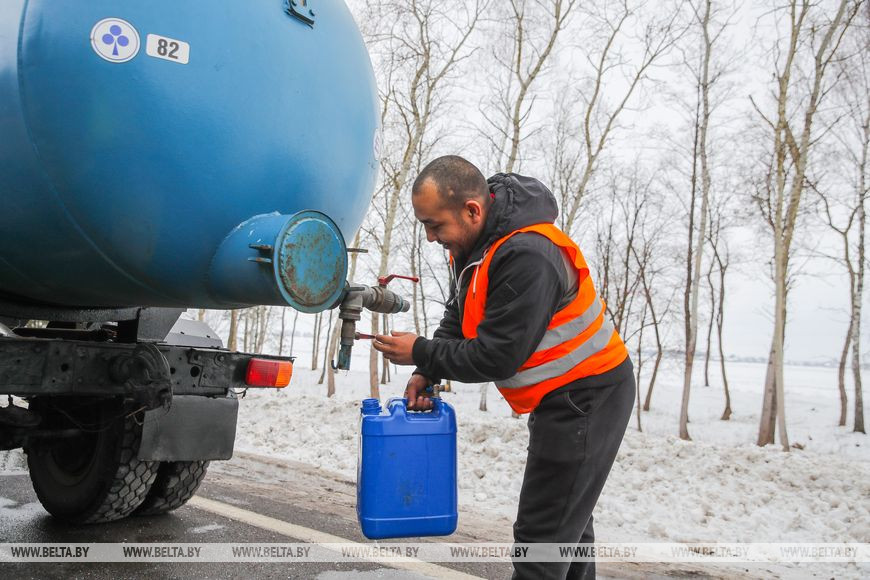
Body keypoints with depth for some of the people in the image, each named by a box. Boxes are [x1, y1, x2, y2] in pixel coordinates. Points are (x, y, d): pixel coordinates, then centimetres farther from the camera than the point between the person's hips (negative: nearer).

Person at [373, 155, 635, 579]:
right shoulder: (471, 242, 2)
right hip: (559, 397, 10)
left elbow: (498, 355, -27)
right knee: (567, 522, 22)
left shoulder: (528, 256, -29)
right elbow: (459, 320, 13)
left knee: (542, 532, -5)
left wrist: (420, 352, -15)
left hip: (588, 397, -10)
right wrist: (426, 374, -1)